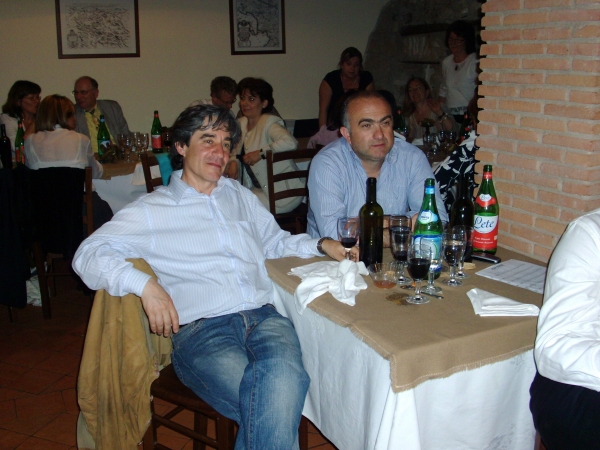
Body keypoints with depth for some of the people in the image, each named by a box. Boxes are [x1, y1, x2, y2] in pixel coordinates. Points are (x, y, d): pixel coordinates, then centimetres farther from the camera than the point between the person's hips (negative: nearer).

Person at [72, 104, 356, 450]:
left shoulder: (240, 195, 26)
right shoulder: (151, 210, 10)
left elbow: (275, 241, 34)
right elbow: (89, 254, 2)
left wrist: (322, 245, 15)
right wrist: (145, 284, -14)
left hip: (264, 317, 4)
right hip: (202, 330, -4)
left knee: (285, 376, -33)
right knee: (276, 410, -32)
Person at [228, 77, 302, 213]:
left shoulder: (269, 122, -14)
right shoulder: (241, 123, 10)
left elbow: (290, 142, -32)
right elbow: (237, 149, 20)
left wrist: (260, 153, -29)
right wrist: (233, 162, -3)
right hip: (258, 188, 7)